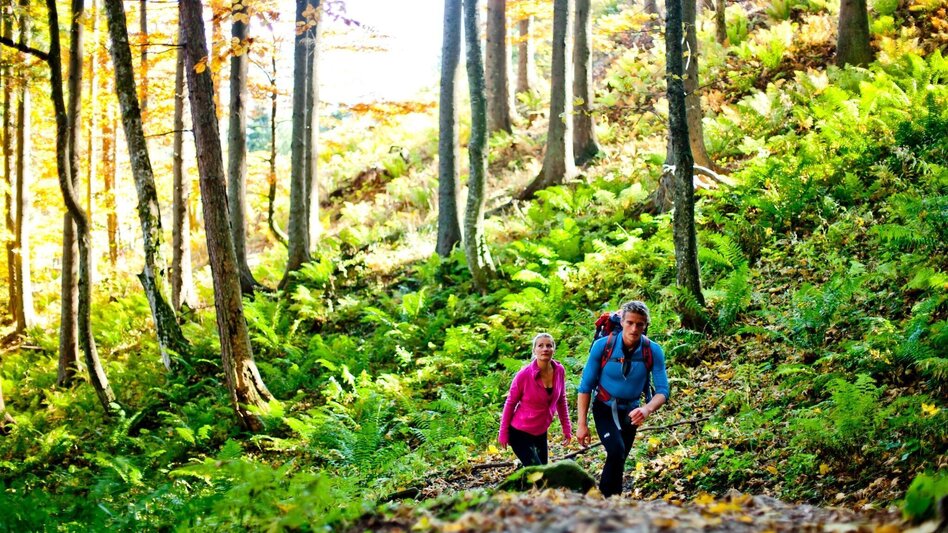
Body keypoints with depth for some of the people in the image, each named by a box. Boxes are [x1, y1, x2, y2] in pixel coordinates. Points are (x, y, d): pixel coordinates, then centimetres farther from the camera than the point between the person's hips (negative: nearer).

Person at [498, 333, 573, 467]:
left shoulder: (559, 371, -7)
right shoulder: (524, 374, -20)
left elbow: (561, 400, 7)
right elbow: (510, 404, -9)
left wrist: (566, 428, 8)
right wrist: (503, 433, -5)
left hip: (541, 433, 6)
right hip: (520, 434, -6)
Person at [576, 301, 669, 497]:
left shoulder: (653, 351, -18)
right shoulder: (602, 346, -22)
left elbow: (662, 390, -21)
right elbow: (585, 387, -14)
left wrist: (648, 409, -43)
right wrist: (581, 424, -17)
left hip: (631, 412, 3)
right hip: (605, 409, -3)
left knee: (618, 461, 12)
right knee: (616, 451, -26)